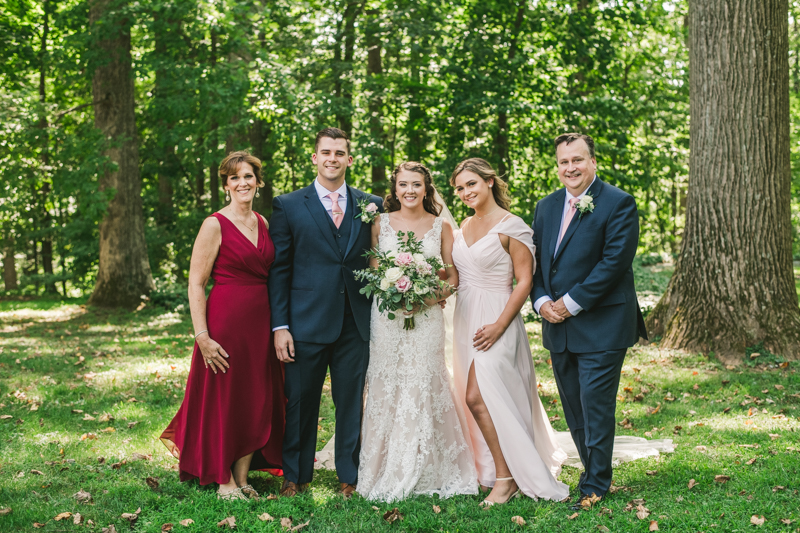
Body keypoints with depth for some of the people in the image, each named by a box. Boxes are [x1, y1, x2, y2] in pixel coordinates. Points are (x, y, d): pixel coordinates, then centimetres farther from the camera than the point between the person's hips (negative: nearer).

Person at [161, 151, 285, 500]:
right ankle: (224, 481, 18)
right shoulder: (215, 225, -9)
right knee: (224, 399, 4)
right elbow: (195, 284, -11)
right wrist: (202, 336, -17)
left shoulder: (263, 223, 10)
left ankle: (243, 478, 25)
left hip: (261, 323, 6)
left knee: (256, 400, 11)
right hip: (226, 321, -6)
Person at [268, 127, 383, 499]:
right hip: (307, 323, -1)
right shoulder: (288, 206, 3)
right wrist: (279, 326, -5)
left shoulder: (371, 206, 8)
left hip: (356, 325, 2)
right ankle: (295, 477, 23)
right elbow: (278, 269, 1)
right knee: (300, 402, 7)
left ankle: (350, 477, 23)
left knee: (351, 401, 9)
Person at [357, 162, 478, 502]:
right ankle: (385, 472, 11)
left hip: (427, 318, 0)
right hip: (386, 317, 0)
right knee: (385, 390, 1)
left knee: (423, 391, -1)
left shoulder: (441, 227, 6)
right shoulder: (380, 223, 6)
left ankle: (425, 473, 11)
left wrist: (432, 297, -10)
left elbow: (453, 277, 7)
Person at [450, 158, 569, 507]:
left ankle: (506, 477, -6)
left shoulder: (511, 227, -11)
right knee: (484, 399, 11)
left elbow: (525, 280, -13)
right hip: (466, 318, 7)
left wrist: (499, 326, -19)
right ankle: (493, 467, 23)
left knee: (477, 397, -16)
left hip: (496, 320, -7)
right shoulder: (465, 226, 12)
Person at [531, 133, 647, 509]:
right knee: (573, 409, 13)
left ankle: (595, 485, 10)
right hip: (558, 326, 7)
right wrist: (541, 301, -4)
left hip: (601, 326, -7)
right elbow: (535, 261, 14)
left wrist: (572, 303, -16)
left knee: (595, 407, -2)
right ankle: (594, 472, 26)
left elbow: (615, 260, -16)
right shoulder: (546, 207, 13)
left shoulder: (618, 204, -8)